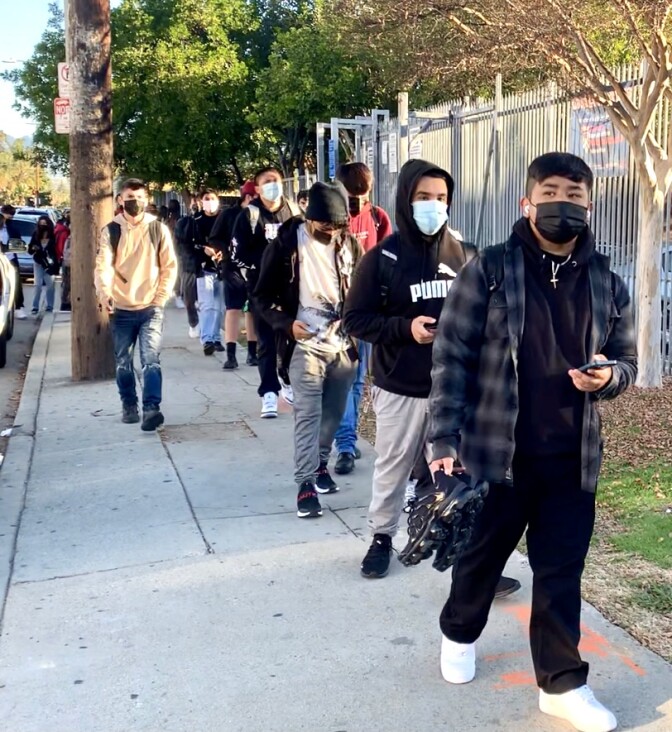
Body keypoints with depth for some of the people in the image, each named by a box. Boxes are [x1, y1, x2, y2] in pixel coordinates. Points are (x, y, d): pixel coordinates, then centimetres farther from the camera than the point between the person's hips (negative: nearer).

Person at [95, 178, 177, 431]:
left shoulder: (158, 229, 3)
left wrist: (161, 297, -5)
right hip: (121, 309, 2)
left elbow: (170, 266, 4)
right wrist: (104, 291, -29)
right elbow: (103, 264, -10)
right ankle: (129, 406, 27)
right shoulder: (111, 230, 1)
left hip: (151, 308, -1)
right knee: (123, 362, 11)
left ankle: (151, 409, -18)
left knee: (151, 358, -14)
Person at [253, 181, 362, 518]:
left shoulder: (350, 244, 3)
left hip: (344, 345, 4)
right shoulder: (285, 245, -7)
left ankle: (320, 463, 33)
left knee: (333, 413, 13)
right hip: (306, 346, -4)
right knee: (307, 415, -8)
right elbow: (262, 297, -1)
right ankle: (306, 483, -3)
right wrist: (286, 324, -16)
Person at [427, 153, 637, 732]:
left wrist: (607, 377, -11)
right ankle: (459, 635, 44)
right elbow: (451, 358, -9)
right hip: (495, 452, -2)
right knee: (483, 556, 17)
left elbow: (626, 360, 14)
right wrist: (445, 439, -15)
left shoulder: (607, 284, 4)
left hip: (572, 460, 2)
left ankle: (562, 684, 24)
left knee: (562, 572, 9)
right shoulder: (488, 270, -7)